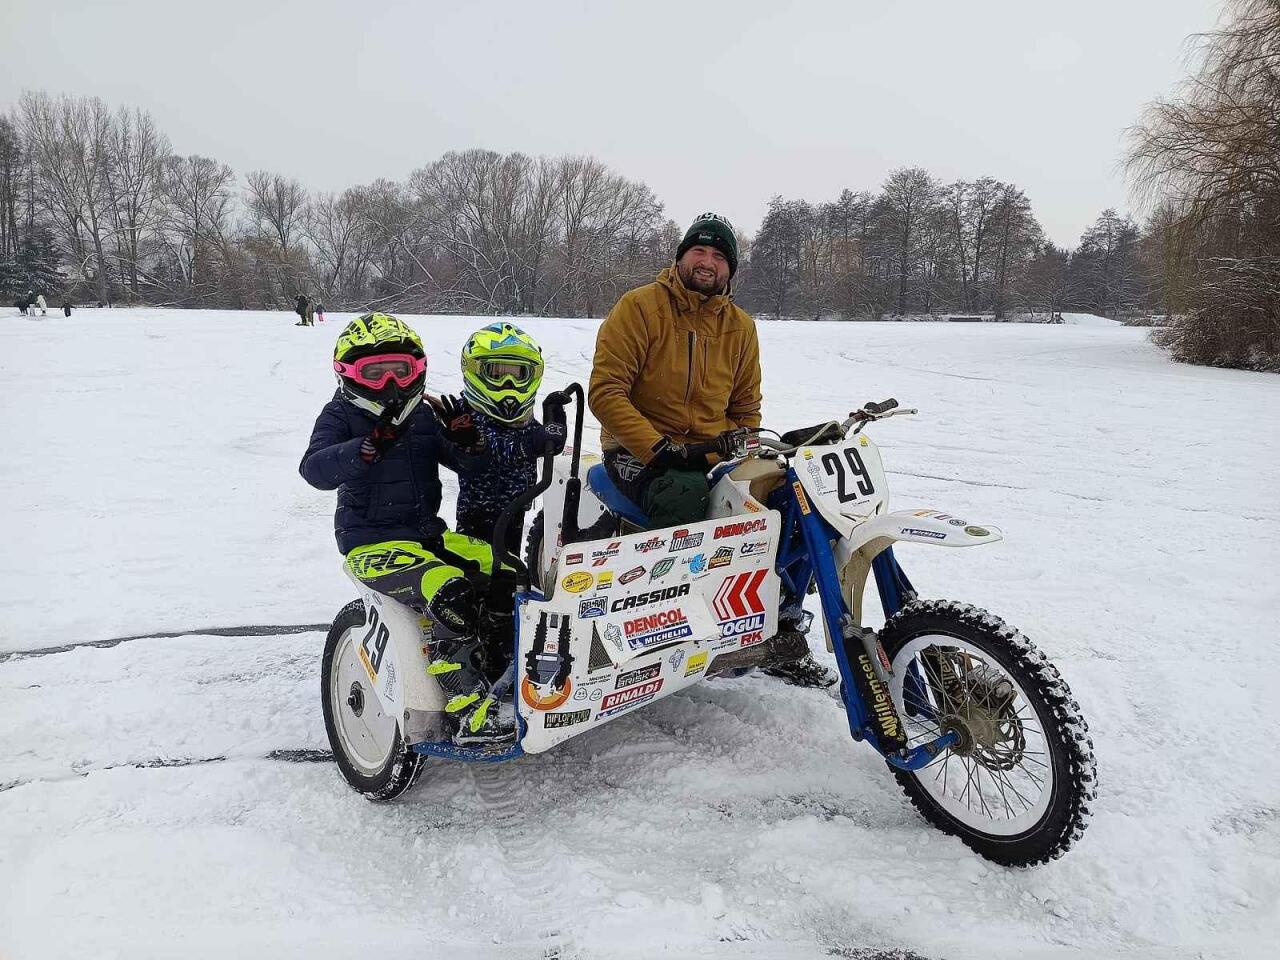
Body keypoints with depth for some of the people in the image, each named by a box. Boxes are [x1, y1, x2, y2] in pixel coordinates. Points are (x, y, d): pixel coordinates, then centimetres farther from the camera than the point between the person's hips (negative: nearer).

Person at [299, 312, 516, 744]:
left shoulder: (423, 416, 12)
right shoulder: (341, 416, -2)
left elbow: (469, 464, 11)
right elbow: (314, 469, -19)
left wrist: (466, 437, -11)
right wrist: (369, 446, -31)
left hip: (429, 533, 7)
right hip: (373, 546, -6)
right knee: (450, 595, -30)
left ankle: (497, 673, 3)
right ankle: (470, 712, -25)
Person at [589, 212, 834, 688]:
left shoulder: (741, 326, 12)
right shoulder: (639, 306, -4)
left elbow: (746, 409, 17)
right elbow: (605, 391, -11)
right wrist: (656, 447, -22)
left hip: (712, 453, 5)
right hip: (640, 450, -5)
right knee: (686, 494, -37)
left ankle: (784, 636, 2)